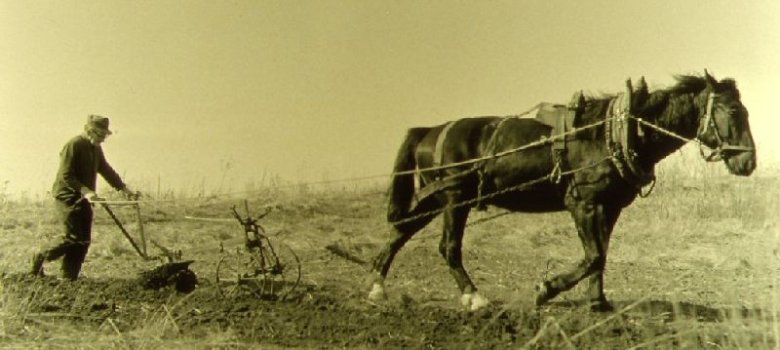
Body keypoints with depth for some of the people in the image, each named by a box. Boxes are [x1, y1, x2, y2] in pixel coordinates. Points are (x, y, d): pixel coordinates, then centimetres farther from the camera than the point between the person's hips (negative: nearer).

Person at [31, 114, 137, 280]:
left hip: (83, 198, 9)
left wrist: (124, 188, 8)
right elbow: (65, 176, -20)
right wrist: (85, 191, -29)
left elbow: (106, 170, 18)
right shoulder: (74, 145, -15)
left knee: (84, 240, 3)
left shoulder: (96, 149, 12)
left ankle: (69, 278, 8)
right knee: (74, 237, -13)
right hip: (67, 196, -9)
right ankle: (41, 256, 6)